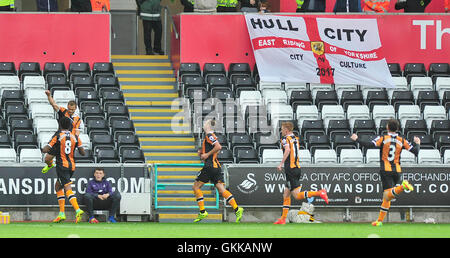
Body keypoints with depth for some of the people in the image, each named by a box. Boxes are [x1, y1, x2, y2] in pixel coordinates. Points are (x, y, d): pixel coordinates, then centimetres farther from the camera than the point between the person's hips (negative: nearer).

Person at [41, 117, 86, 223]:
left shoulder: (57, 137, -4)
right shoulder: (75, 137, 7)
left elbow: (45, 150, -5)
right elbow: (83, 153, 6)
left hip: (62, 165, -6)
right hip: (72, 165, 6)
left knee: (68, 188, -16)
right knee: (58, 186, 21)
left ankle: (78, 210, -36)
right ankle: (61, 213, 15)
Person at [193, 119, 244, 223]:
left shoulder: (209, 135, -7)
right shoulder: (210, 136, 22)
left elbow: (218, 147, -21)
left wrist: (207, 154, -13)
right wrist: (202, 153, 16)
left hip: (209, 166, -9)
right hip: (216, 166, 9)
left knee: (196, 187, 3)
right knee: (221, 189, -1)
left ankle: (202, 212, -1)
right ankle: (237, 209, -17)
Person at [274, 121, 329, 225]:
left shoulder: (286, 138, -8)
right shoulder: (296, 138, 16)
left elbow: (287, 150, -26)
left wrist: (281, 164, -24)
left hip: (290, 169, -9)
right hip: (297, 168, 9)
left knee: (297, 195, -11)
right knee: (286, 195, 13)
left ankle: (319, 193, -24)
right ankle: (283, 219, 14)